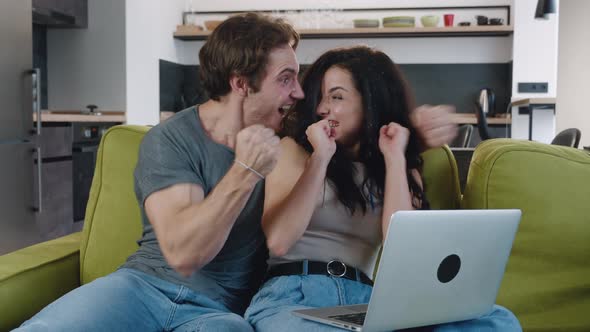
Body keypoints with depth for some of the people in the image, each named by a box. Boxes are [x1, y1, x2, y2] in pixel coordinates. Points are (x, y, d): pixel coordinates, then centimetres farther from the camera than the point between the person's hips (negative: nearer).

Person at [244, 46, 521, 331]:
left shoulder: (404, 172, 16)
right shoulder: (294, 149, 8)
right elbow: (278, 242, -7)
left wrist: (394, 159, -1)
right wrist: (320, 158, -8)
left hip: (362, 300, 5)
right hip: (291, 297, -4)